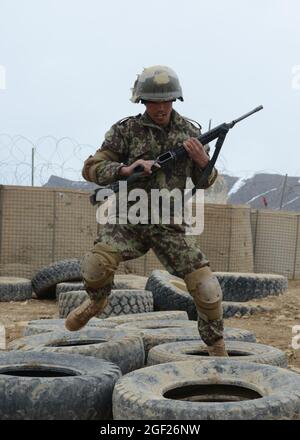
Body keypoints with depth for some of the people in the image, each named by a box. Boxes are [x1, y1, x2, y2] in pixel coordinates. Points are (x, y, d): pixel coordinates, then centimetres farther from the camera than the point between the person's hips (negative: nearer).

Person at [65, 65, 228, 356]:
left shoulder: (189, 131, 3)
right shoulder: (125, 130, -5)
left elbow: (204, 181, 10)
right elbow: (91, 169, -5)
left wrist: (203, 161, -13)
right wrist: (126, 169, -23)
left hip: (169, 225, 2)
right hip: (128, 220, -2)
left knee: (207, 290, -8)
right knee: (96, 266, -29)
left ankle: (218, 352, 16)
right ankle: (97, 301, 8)